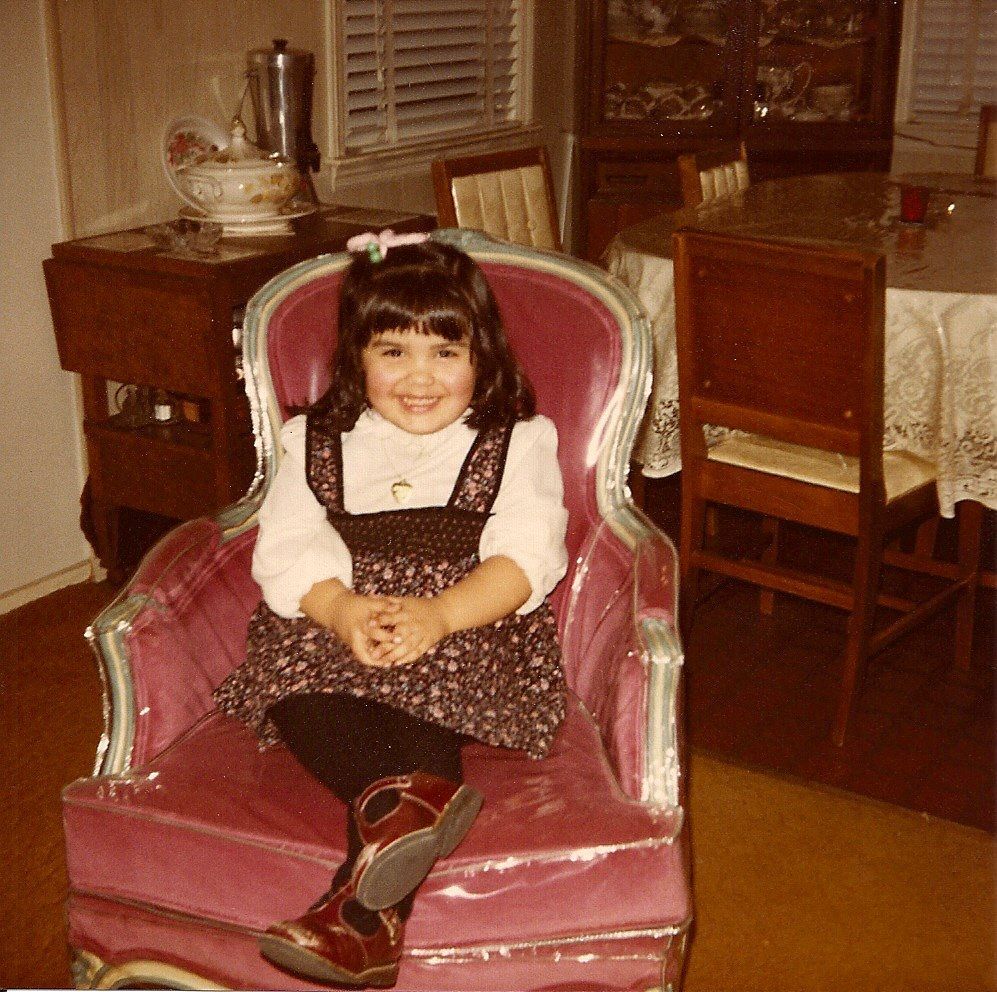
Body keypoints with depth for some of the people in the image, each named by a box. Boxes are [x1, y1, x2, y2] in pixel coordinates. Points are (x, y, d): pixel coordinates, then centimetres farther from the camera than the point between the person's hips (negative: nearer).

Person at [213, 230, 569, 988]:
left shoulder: (518, 440, 10)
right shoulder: (315, 442, 16)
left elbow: (526, 557, -4)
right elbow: (288, 553, 2)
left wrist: (438, 616, -23)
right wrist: (343, 610, -22)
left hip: (468, 625, -2)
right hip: (336, 623, 3)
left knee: (430, 684, -34)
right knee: (294, 675, -30)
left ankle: (366, 911, -43)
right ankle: (405, 797, -52)